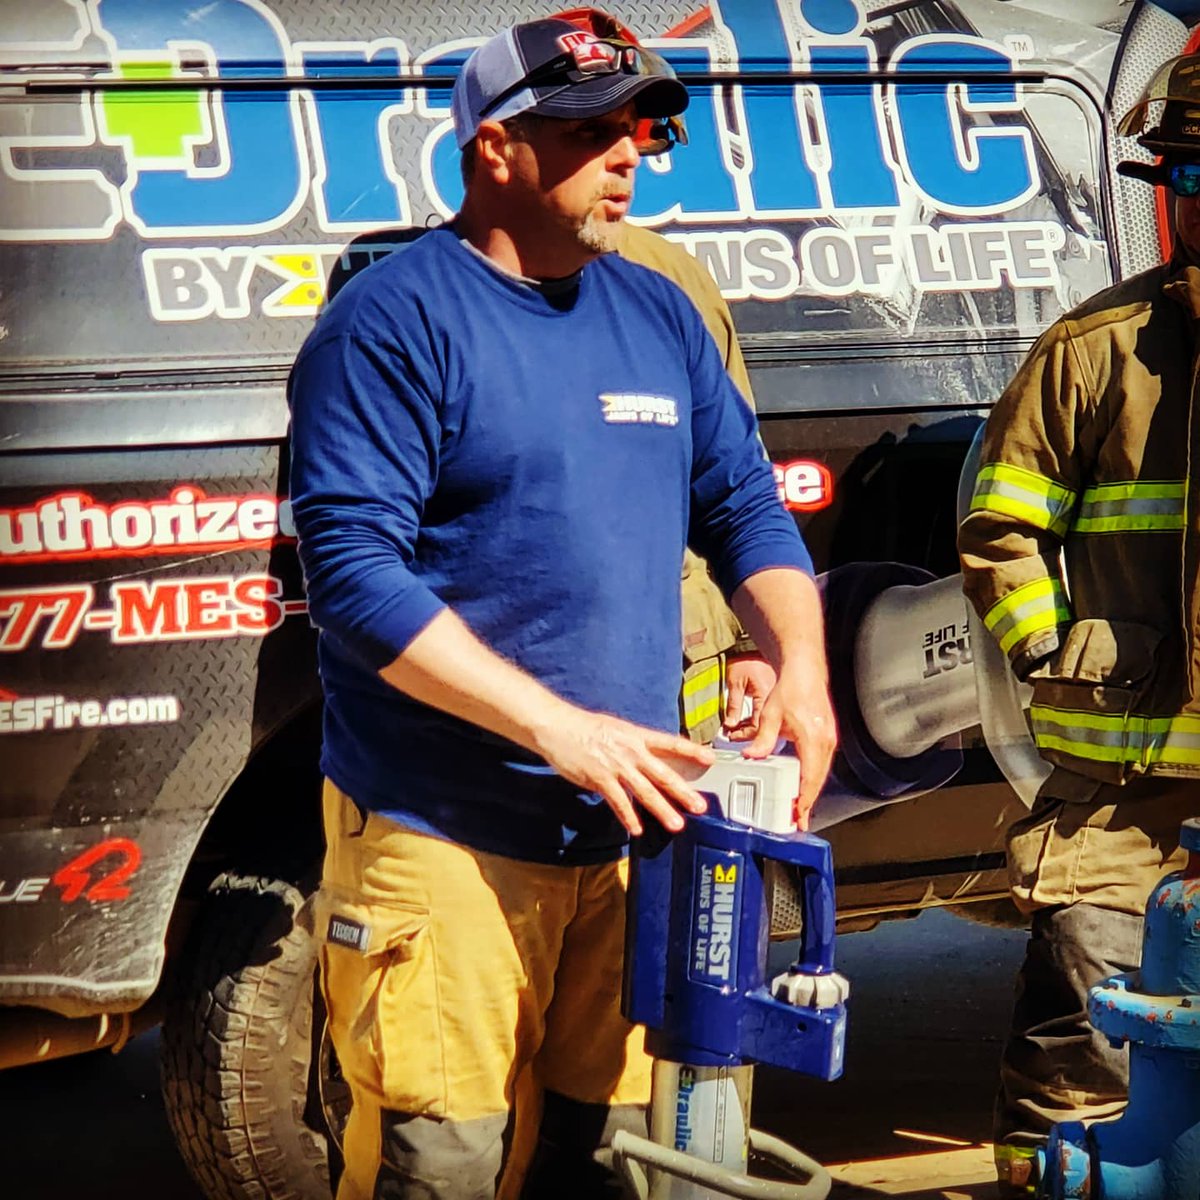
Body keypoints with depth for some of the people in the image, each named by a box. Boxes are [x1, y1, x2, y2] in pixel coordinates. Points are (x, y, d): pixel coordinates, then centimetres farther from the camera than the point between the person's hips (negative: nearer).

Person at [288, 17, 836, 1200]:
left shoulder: (659, 317, 13)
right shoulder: (395, 321, -9)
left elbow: (745, 508, 17)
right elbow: (351, 569, -17)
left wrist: (799, 668, -4)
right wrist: (558, 726, -22)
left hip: (623, 832, 7)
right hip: (441, 835, -6)